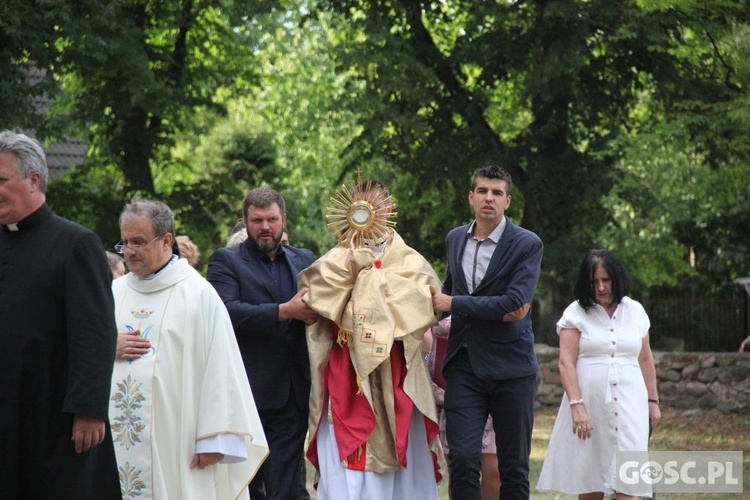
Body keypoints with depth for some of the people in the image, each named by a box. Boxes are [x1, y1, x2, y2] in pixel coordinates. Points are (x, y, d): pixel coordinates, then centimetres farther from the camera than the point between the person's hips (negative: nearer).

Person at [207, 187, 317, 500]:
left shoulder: (304, 261, 15)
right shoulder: (225, 261, 1)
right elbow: (226, 310, -15)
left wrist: (315, 309, -13)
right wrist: (284, 311, -21)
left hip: (292, 393, 3)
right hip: (248, 392, -3)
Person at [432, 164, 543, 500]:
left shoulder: (527, 245, -6)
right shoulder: (455, 239, 11)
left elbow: (515, 304, -17)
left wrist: (454, 304, -13)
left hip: (510, 367, -3)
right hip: (464, 365, 3)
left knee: (514, 465, 4)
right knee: (462, 459, -9)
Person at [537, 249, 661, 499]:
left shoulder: (635, 311, 10)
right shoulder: (576, 313, 0)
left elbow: (645, 359, 17)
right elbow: (566, 363, -7)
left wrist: (653, 400, 15)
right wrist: (576, 406, -16)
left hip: (629, 403, 2)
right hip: (589, 402, -2)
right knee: (589, 479, 5)